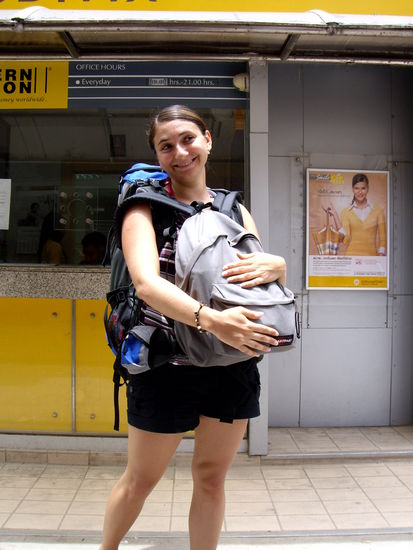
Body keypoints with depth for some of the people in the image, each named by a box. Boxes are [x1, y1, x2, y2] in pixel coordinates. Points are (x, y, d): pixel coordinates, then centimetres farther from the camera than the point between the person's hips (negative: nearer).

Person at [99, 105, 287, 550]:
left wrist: (275, 265, -17)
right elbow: (146, 282, -22)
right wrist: (211, 319, -37)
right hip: (166, 367, -3)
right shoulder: (146, 208, -5)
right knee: (141, 479, 14)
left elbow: (270, 275, 8)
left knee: (211, 477, 15)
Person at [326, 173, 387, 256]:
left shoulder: (378, 210, 7)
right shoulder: (346, 211, 7)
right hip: (352, 254, 0)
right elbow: (345, 239, -2)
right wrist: (335, 215, -5)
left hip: (371, 256, 0)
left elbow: (382, 239, 9)